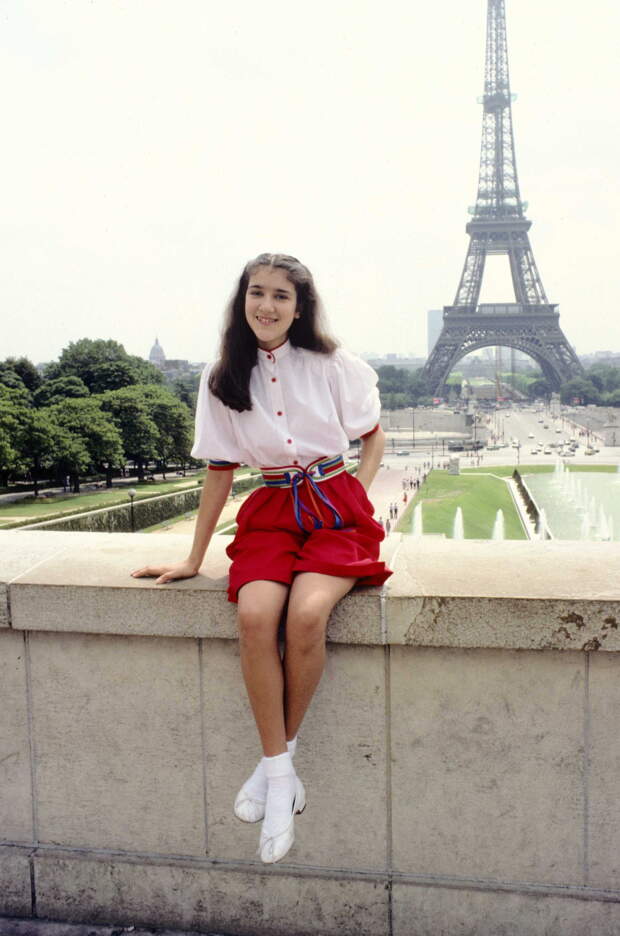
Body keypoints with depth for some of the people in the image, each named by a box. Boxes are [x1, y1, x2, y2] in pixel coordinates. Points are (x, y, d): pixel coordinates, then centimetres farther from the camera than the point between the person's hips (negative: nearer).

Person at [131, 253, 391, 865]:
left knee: (306, 614, -30)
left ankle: (276, 758, -6)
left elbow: (373, 437, 12)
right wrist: (193, 560, 10)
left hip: (335, 510, -2)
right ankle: (281, 776, -15)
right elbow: (219, 471, 10)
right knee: (254, 615, -29)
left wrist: (356, 499, -3)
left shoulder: (331, 366, 0)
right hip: (270, 512, 2)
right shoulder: (223, 379, 6)